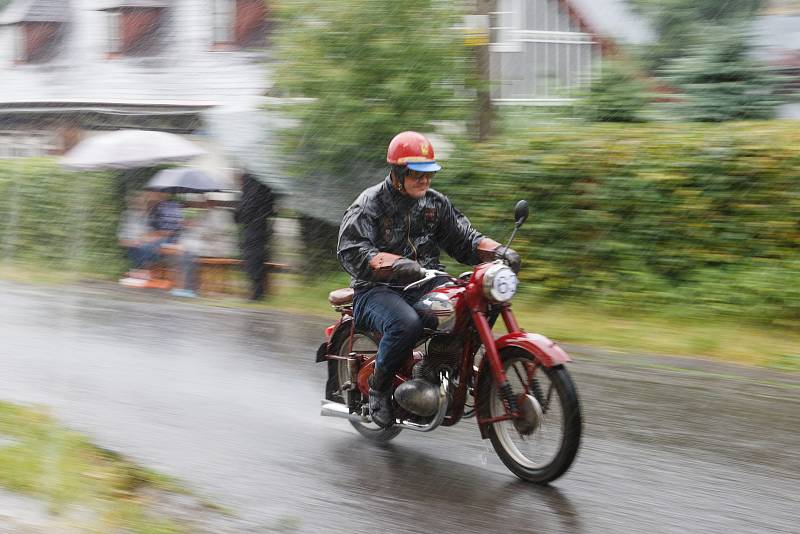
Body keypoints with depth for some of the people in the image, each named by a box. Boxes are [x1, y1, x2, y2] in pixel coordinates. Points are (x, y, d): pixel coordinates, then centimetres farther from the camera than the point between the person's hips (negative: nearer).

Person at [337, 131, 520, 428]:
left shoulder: (436, 203, 14)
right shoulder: (370, 204, -5)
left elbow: (463, 238, 13)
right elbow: (351, 252, -19)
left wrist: (497, 251, -8)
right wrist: (395, 265, -35)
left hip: (424, 286, 6)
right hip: (377, 290, -6)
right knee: (407, 324, -38)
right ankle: (378, 388, -14)